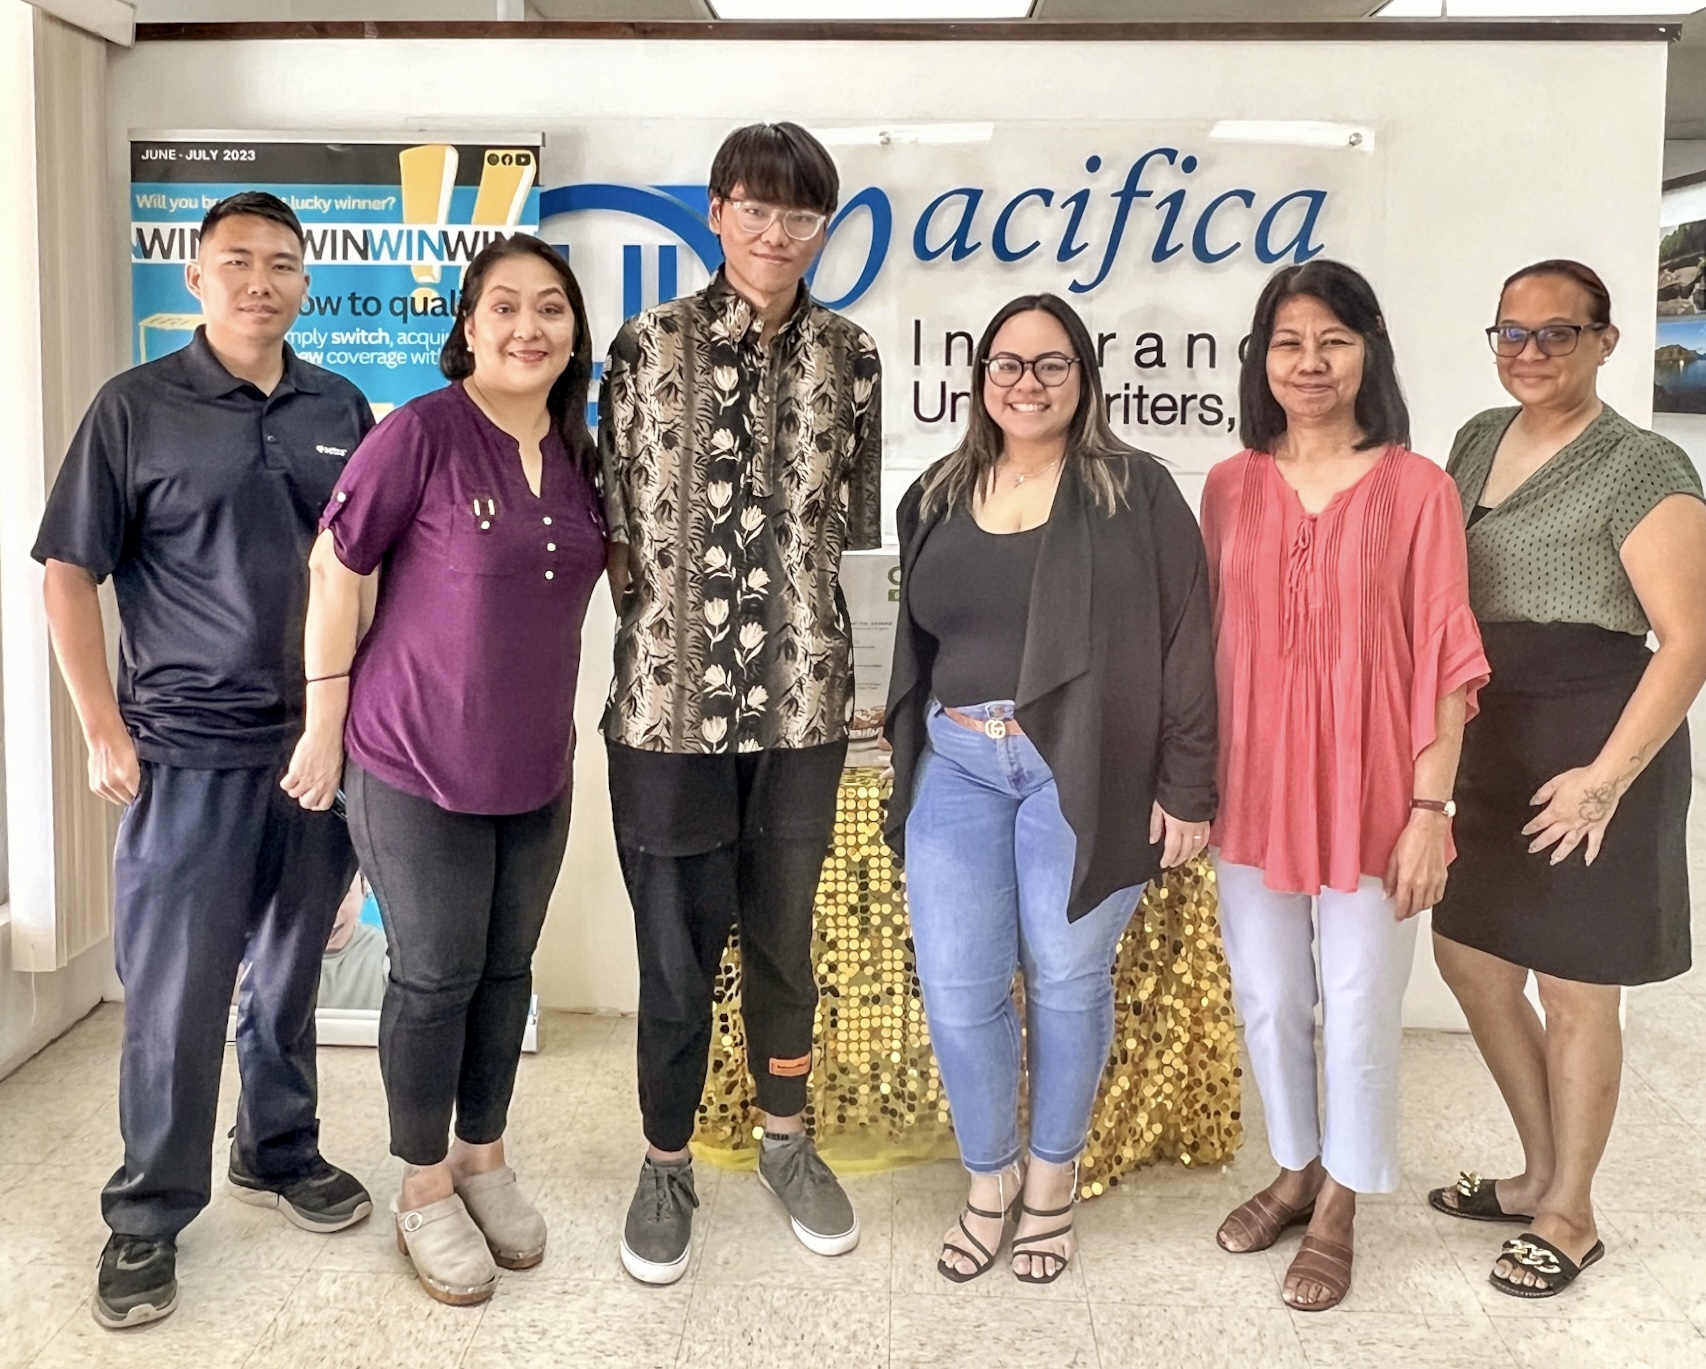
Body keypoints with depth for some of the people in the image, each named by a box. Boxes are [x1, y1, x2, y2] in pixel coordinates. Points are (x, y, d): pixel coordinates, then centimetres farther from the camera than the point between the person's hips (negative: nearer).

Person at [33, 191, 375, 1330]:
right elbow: (69, 571, -3)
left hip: (325, 743, 4)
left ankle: (281, 1153, 34)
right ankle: (149, 1216, 18)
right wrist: (104, 730, -8)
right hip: (191, 751, -3)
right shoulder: (138, 407, -4)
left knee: (294, 969, 16)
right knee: (175, 992, 2)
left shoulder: (341, 410, 6)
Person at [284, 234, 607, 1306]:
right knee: (437, 977, 6)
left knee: (507, 970, 15)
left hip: (536, 766, 5)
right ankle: (425, 1188, 26)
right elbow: (336, 571, -10)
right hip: (416, 762, -5)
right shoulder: (422, 434, -14)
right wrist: (326, 724, -8)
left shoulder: (580, 457, 4)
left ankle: (484, 1158, 35)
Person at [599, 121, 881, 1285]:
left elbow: (856, 523, 9)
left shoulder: (849, 358, 3)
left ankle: (787, 1140, 36)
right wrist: (668, 599, -5)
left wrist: (774, 572, 1)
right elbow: (615, 518, 2)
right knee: (676, 946, 7)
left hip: (802, 694, 2)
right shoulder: (649, 347, -1)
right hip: (669, 696, -2)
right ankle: (667, 1162, 28)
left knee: (785, 929, 15)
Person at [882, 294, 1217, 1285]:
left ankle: (1053, 1181, 28)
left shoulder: (1135, 491, -2)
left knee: (1067, 979, 6)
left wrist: (1187, 788, -8)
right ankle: (990, 1178, 25)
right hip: (956, 766, 4)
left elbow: (1185, 644, -4)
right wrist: (911, 764, 18)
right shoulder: (937, 498, 12)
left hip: (1083, 772, -3)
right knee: (957, 988, 2)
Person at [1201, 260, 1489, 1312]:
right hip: (1253, 790, 3)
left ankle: (1339, 1209, 30)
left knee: (1359, 1012, 8)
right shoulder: (1230, 487, 3)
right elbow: (1210, 643, 9)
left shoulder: (1416, 487, -6)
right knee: (1267, 1001, 15)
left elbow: (1446, 659, -6)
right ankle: (1297, 1167, 39)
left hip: (1369, 795, -3)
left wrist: (1430, 806, -10)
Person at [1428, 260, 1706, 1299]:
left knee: (1574, 988, 4)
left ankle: (1571, 1217, 24)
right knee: (1471, 957, 15)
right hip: (1494, 740, 8)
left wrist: (1606, 777, -21)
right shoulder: (1479, 440, 9)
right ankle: (1541, 1174, 35)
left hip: (1594, 748, -7)